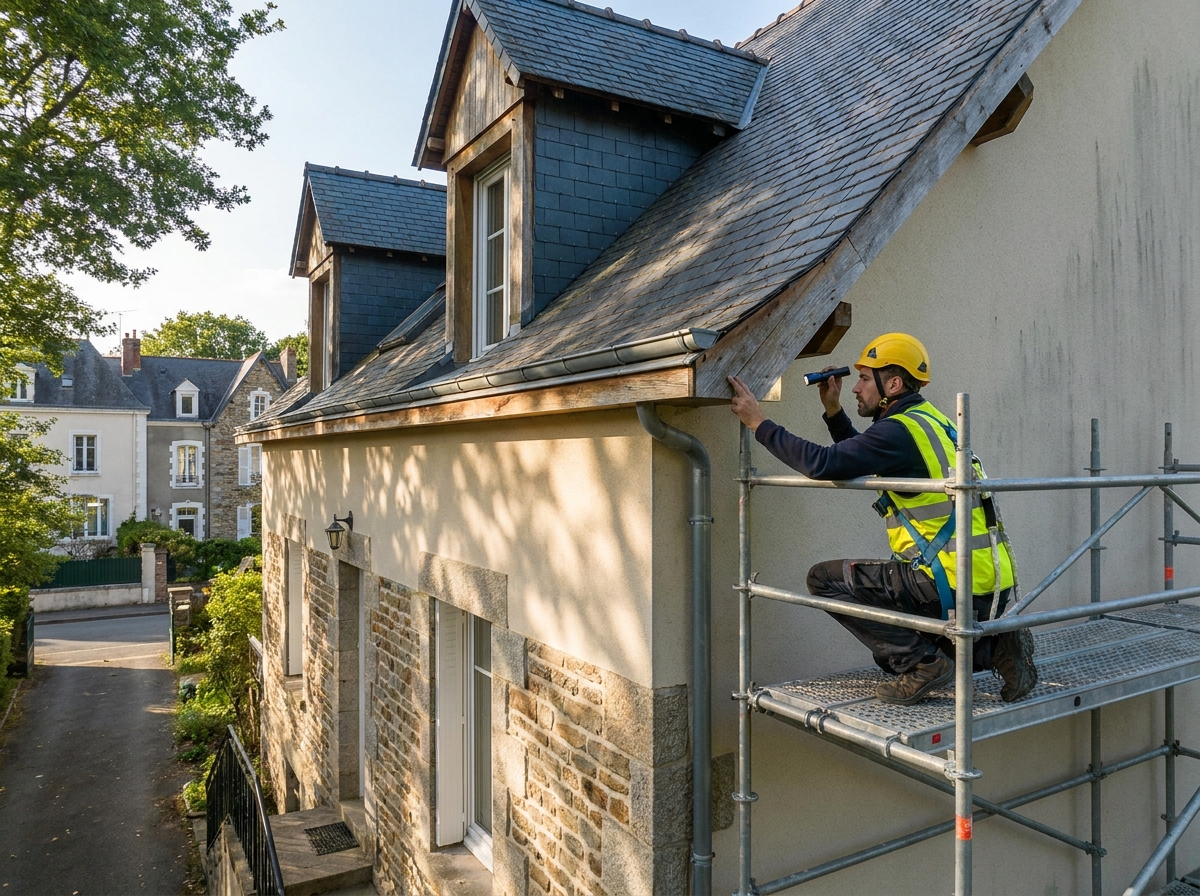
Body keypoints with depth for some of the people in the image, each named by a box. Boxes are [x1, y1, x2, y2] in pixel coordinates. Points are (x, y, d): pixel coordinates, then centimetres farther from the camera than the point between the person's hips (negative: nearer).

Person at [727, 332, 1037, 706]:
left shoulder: (900, 431, -16)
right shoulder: (927, 420, 14)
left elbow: (822, 463, -25)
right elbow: (857, 455, 26)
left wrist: (759, 422, -16)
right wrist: (833, 411, 18)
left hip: (957, 583, -10)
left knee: (825, 578, -4)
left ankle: (921, 664, -4)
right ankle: (996, 646, 14)